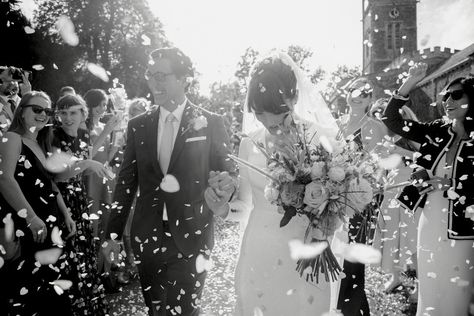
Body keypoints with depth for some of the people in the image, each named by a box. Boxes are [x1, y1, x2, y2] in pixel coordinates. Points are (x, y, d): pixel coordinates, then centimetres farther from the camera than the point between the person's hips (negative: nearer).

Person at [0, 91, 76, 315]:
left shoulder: (41, 146, 21)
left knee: (52, 296, 8)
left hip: (49, 227, 8)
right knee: (29, 296, -9)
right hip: (27, 229, -8)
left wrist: (66, 215, 11)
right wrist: (31, 217, -27)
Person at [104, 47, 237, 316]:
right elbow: (126, 182, 8)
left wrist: (223, 190, -23)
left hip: (191, 239, -3)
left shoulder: (211, 123, -3)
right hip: (147, 239, 3)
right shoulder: (138, 126, 6)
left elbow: (229, 172, 1)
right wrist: (114, 234, 8)